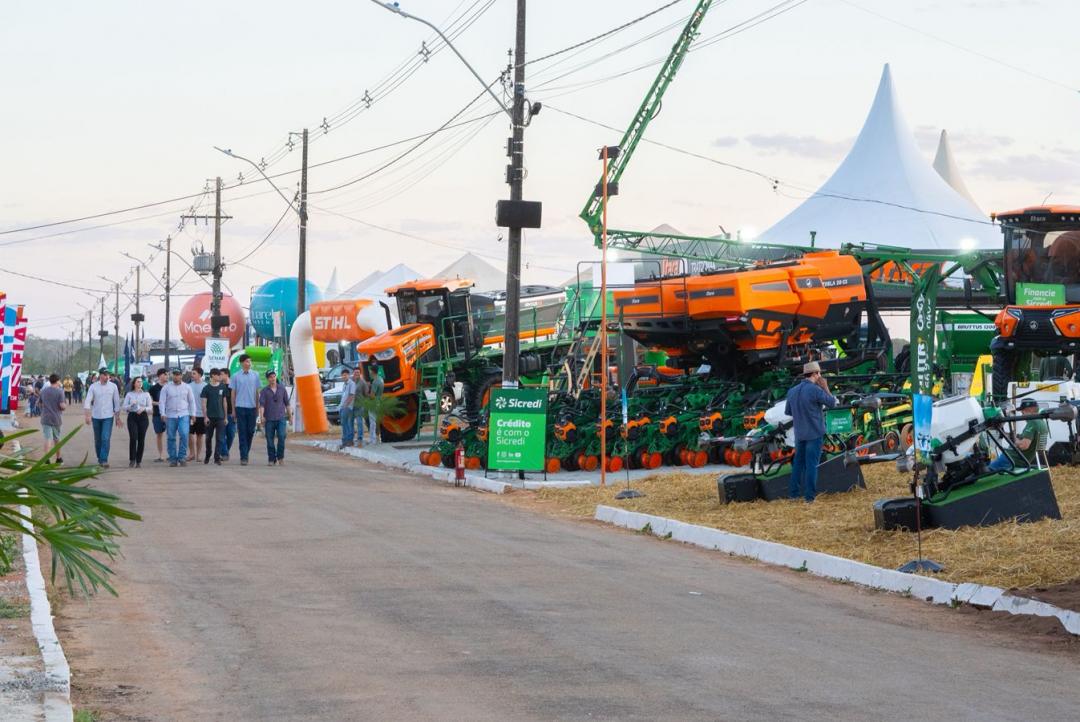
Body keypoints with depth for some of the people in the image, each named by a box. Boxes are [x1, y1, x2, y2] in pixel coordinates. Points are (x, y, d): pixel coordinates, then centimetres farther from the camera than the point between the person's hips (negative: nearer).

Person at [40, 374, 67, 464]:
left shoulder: (43, 391, 4)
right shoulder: (60, 391, -9)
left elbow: (40, 404, 12)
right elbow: (62, 406, -14)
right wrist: (66, 403, 7)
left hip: (45, 418, 2)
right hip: (56, 419, -2)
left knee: (48, 439, -3)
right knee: (57, 439, 14)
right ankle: (58, 458, 28)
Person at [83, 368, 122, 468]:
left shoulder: (113, 386, -1)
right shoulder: (93, 387, -2)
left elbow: (116, 402, 5)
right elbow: (88, 401, -5)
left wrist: (117, 418, 6)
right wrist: (88, 415, -17)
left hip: (108, 417, -1)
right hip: (96, 417, 1)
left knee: (106, 439, -14)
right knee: (98, 439, 11)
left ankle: (104, 460, -14)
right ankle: (100, 458, 28)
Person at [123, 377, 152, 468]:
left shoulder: (146, 394, 9)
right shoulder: (129, 394, 7)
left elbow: (150, 407, 6)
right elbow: (124, 407, 4)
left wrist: (144, 408, -14)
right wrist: (131, 405, -14)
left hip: (143, 417, 1)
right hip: (132, 417, -1)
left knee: (141, 439, -2)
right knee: (133, 438, -15)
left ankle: (139, 461, 7)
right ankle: (132, 460, -5)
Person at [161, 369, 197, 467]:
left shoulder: (187, 387, 9)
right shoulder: (166, 388, 6)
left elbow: (191, 401, 14)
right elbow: (162, 401, 3)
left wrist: (193, 414, 8)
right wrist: (163, 414, -9)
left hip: (184, 415, 0)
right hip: (170, 416, 1)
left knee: (184, 435, -17)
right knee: (171, 438, 1)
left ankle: (182, 457, -8)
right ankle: (173, 459, 10)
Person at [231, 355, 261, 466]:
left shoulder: (255, 375, 6)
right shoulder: (236, 376, 2)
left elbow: (257, 392, 10)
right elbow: (233, 393, 6)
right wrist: (233, 410, 3)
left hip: (252, 407, 2)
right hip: (240, 407, -2)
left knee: (250, 431, 6)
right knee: (242, 433, -3)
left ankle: (246, 452, 25)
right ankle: (243, 457, -3)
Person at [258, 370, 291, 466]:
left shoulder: (282, 389, 9)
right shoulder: (264, 391, 3)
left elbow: (287, 403, 16)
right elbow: (261, 404, -7)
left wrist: (290, 415, 17)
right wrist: (261, 416, -21)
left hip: (281, 418, 0)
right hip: (269, 419, 0)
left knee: (281, 437, -14)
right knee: (270, 440, 2)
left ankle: (280, 457, -3)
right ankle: (271, 459, 12)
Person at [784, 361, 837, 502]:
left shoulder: (792, 391, 4)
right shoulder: (815, 390, -16)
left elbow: (788, 411, 14)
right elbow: (832, 403, -5)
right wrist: (825, 387, 4)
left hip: (799, 433, 6)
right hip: (815, 432, -6)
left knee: (798, 462, 14)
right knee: (812, 464, -3)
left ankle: (793, 492, 16)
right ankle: (809, 495, -3)